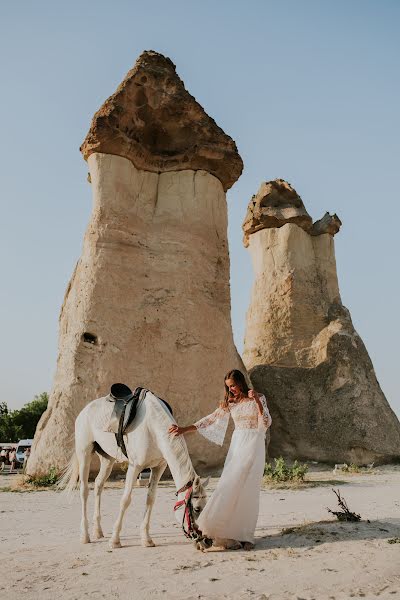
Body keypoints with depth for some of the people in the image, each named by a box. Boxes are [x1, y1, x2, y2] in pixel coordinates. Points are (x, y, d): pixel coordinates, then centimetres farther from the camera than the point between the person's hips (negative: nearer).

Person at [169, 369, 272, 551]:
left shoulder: (258, 398, 0)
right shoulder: (230, 403, 10)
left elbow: (266, 423, -8)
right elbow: (210, 419, 7)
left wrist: (257, 401, -20)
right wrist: (184, 429, 1)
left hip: (253, 446, -4)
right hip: (236, 445, 4)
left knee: (246, 488, -9)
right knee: (232, 487, -3)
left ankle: (242, 534, 0)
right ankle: (231, 535, 3)